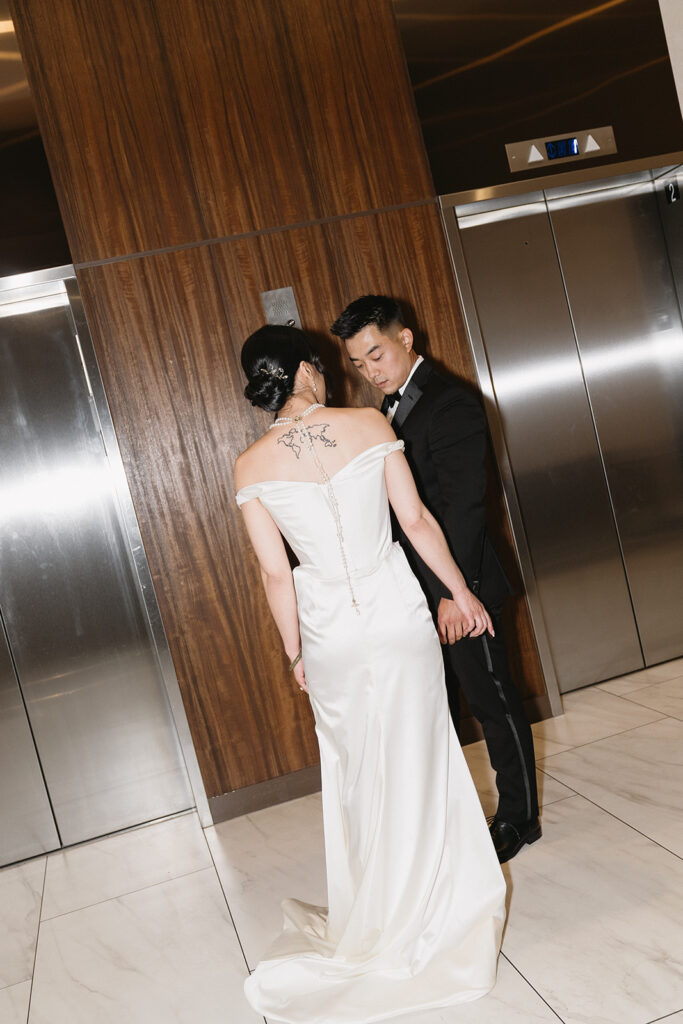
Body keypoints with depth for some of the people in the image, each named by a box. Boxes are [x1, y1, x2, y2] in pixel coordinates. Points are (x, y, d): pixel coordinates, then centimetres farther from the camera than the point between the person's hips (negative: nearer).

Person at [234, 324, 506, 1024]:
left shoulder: (251, 466, -7)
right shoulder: (369, 425, -8)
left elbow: (275, 572, -5)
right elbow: (416, 520, -6)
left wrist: (294, 651, 7)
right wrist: (463, 594, 6)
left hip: (330, 634, 1)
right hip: (398, 616, 0)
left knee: (358, 771, 19)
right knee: (416, 758, 17)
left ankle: (380, 917, 36)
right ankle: (437, 903, 36)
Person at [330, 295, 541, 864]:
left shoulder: (452, 404, -16)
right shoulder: (391, 406, 11)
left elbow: (465, 505, -21)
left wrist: (454, 590, -24)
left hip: (459, 584, -8)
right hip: (416, 584, 9)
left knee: (492, 700, 7)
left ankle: (520, 818, 25)